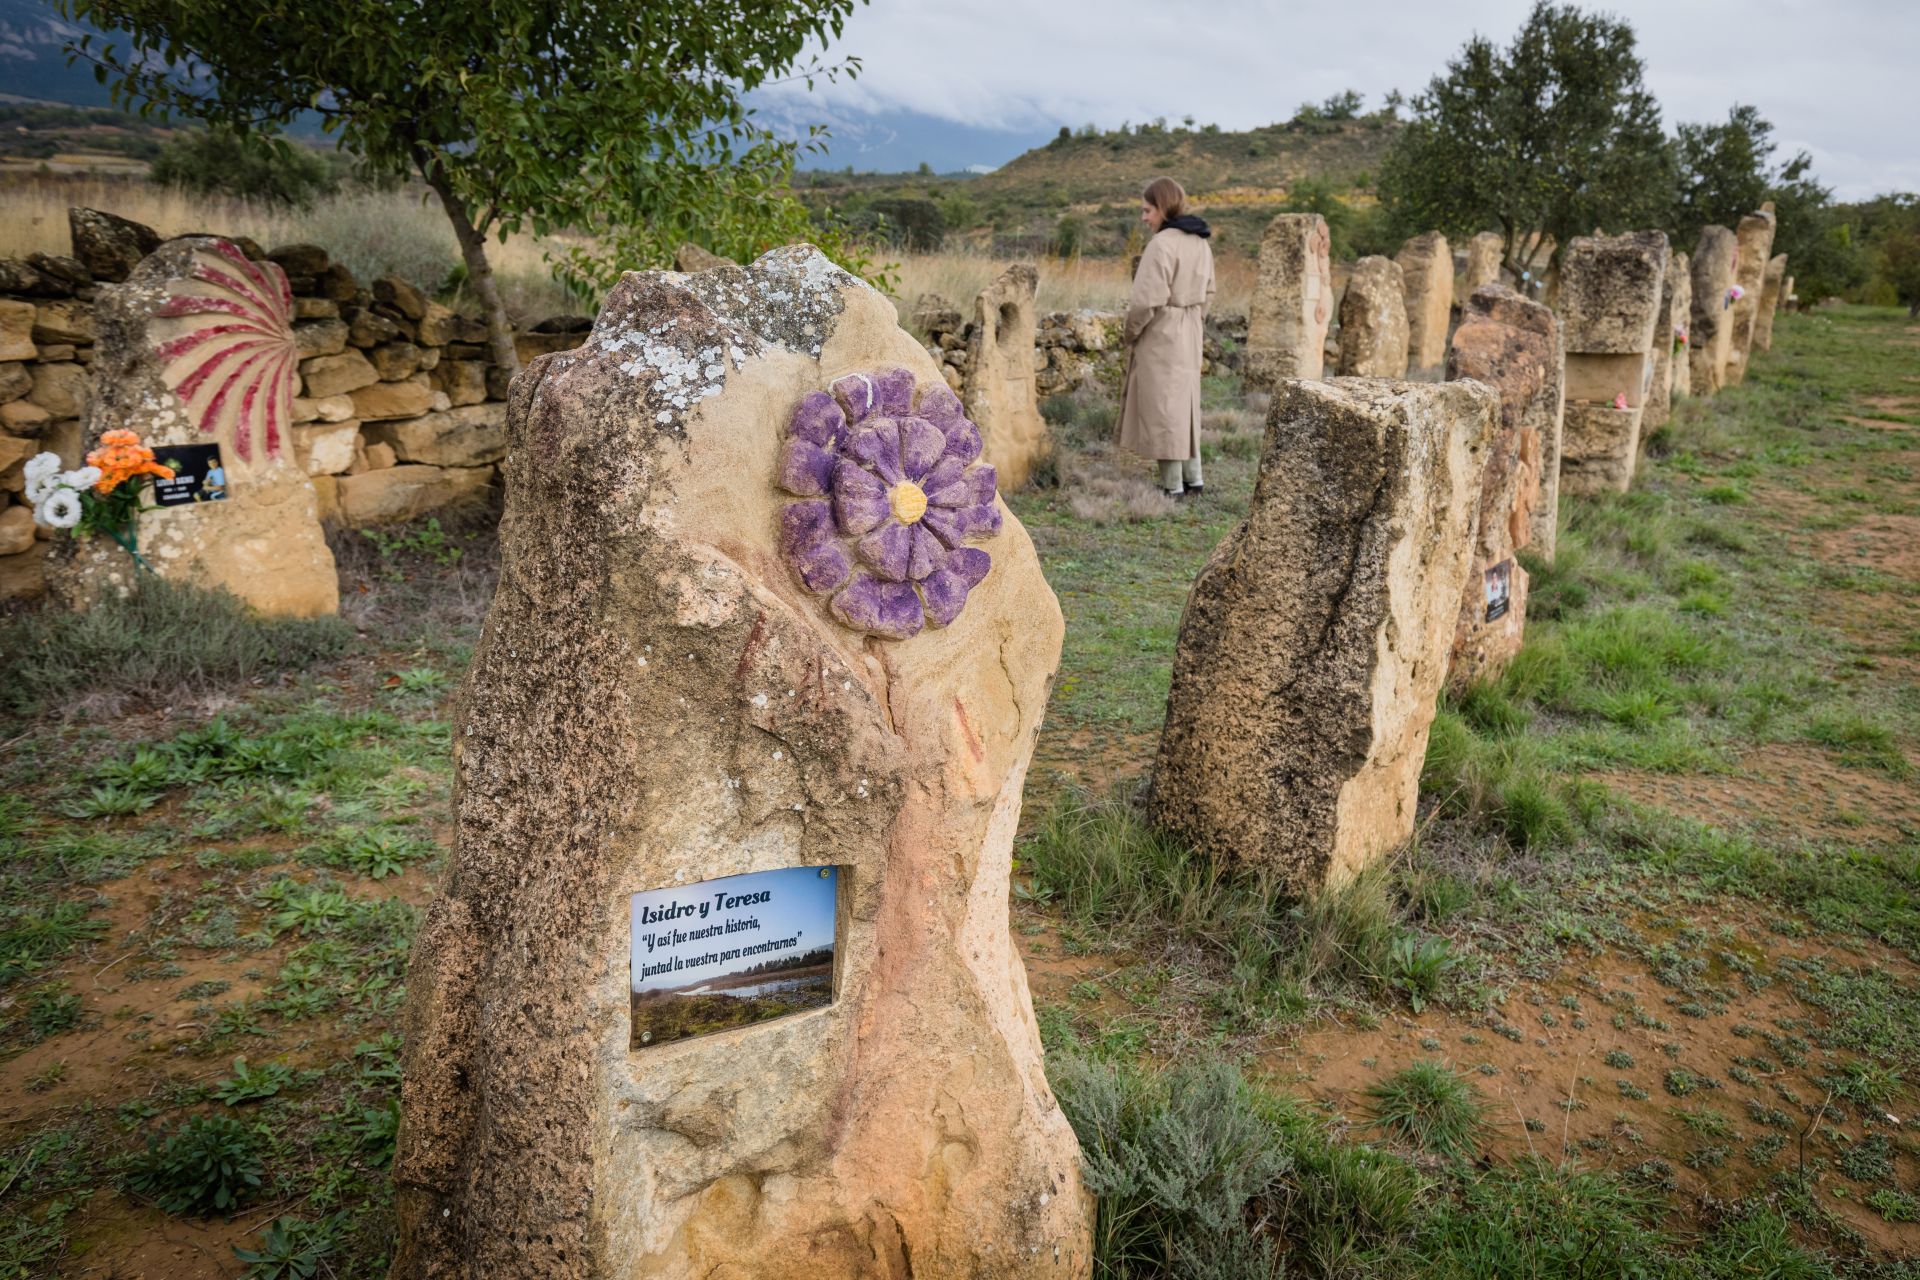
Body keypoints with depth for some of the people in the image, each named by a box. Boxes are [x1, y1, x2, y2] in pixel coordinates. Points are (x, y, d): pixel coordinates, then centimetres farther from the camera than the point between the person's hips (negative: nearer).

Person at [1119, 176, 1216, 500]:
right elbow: (1207, 293, 15)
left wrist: (1131, 332, -7)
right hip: (1189, 335, 9)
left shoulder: (1162, 244, -19)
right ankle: (1193, 477, 19)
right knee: (1184, 403, 17)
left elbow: (1148, 298, -21)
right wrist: (1191, 322, 19)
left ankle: (1173, 486, 5)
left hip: (1159, 336, -9)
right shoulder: (1200, 243, 9)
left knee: (1161, 406, 0)